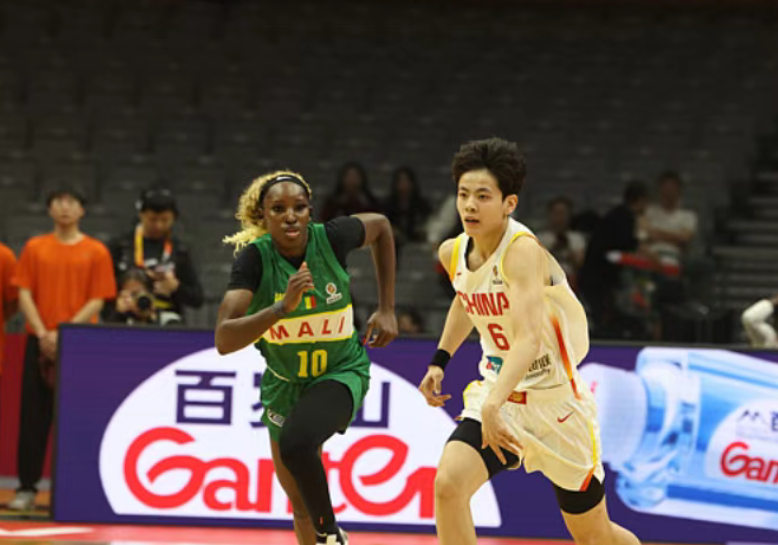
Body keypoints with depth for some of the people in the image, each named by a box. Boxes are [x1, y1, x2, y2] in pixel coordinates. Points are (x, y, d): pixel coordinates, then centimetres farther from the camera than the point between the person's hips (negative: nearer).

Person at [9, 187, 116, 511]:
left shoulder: (96, 252, 4)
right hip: (40, 341, 1)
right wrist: (43, 333, -9)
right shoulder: (35, 248, 9)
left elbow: (97, 301, -1)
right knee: (34, 415, 1)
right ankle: (27, 487, 4)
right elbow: (24, 293, 4)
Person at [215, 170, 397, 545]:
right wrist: (283, 307, -45)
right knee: (300, 505, 14)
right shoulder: (254, 257, -21)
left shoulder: (332, 237, -20)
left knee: (296, 442, -32)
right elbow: (224, 341, -32)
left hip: (341, 373, -2)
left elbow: (380, 226, 5)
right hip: (284, 383, 3)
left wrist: (386, 310, 2)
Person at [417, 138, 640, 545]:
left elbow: (528, 339, -40)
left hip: (556, 403, -5)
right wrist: (439, 362, 14)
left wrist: (493, 407, -52)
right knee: (448, 484, -23)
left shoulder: (523, 251, -26)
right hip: (495, 395, 5)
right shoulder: (452, 253, -3)